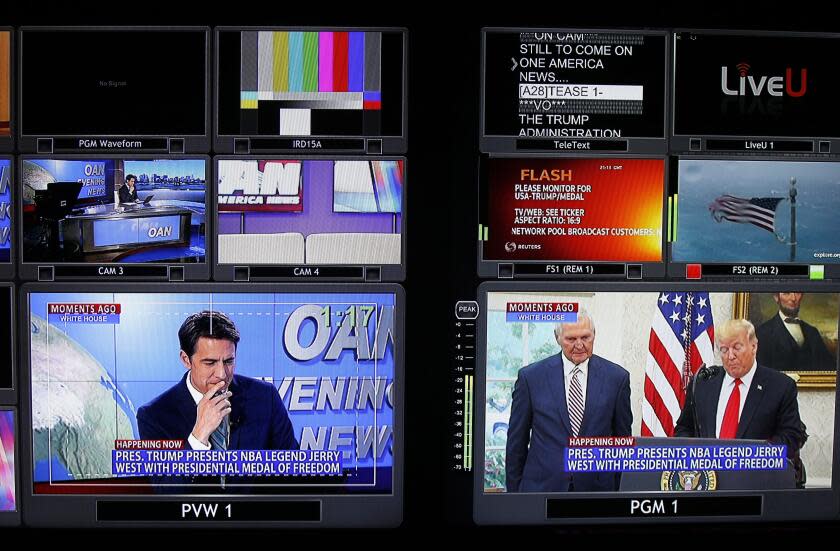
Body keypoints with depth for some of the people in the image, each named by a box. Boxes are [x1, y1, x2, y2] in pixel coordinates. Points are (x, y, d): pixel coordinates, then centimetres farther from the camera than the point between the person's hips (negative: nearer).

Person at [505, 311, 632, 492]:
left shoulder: (617, 377, 2)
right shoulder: (530, 376, -1)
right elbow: (516, 441, 4)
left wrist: (620, 490, 9)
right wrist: (514, 490, 5)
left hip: (596, 485, 1)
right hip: (541, 486, -1)